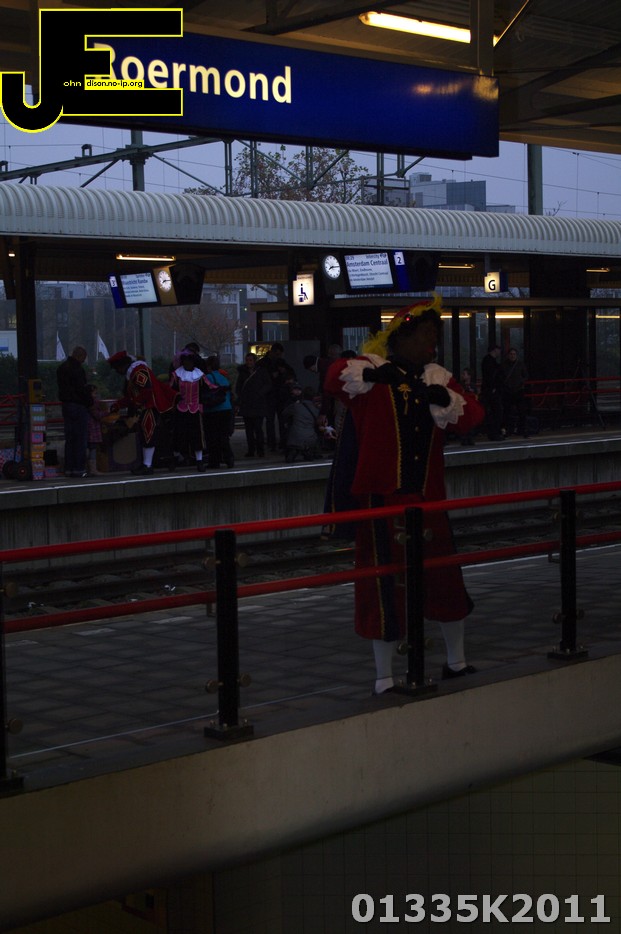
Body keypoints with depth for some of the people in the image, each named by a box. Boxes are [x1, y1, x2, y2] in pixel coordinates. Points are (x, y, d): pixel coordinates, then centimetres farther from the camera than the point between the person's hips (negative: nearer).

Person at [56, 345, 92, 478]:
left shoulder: (61, 368, 13)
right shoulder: (77, 369, -16)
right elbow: (82, 389, -18)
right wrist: (90, 401, -3)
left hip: (66, 406, 8)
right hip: (78, 406, -8)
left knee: (69, 438, 12)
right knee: (81, 438, -4)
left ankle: (68, 468, 12)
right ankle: (79, 468, -5)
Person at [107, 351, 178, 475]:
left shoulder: (138, 370, -13)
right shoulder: (130, 373, 22)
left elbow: (147, 390, -24)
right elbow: (130, 396, 23)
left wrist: (135, 404, -18)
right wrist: (117, 405, 13)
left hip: (150, 407, -11)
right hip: (143, 409, 11)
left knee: (148, 435, -10)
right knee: (145, 436, 13)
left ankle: (147, 465, -10)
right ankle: (146, 463, 17)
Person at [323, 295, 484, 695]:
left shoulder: (437, 378, 11)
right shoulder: (374, 373, -6)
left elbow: (473, 415, 2)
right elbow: (335, 377, -24)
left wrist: (446, 400, -17)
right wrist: (373, 374, -42)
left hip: (428, 497, 6)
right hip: (382, 498, -6)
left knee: (447, 576, 13)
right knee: (386, 586, -1)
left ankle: (457, 661, 33)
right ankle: (384, 677, 10)